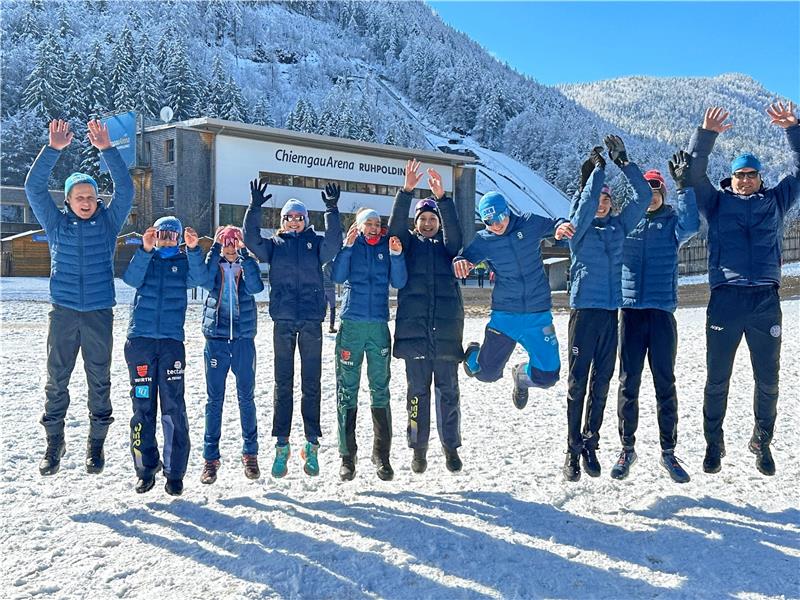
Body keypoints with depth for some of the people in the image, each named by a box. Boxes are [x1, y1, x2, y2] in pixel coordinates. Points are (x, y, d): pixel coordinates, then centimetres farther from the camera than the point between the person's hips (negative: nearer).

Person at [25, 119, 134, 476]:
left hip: (99, 314, 0)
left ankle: (96, 443, 18)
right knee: (56, 380, 5)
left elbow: (125, 189, -7)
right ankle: (54, 442, 18)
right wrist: (53, 149, -14)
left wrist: (106, 149, -17)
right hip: (63, 313, 1)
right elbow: (34, 187, -4)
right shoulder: (56, 222, 6)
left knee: (99, 380, 6)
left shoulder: (108, 222, 4)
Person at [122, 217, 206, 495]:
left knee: (174, 407, -5)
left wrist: (194, 249, -23)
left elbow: (199, 278, -9)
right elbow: (131, 279, -6)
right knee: (142, 405, 3)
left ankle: (175, 472, 2)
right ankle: (146, 469, 13)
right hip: (140, 339, 1)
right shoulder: (144, 259, 15)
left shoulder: (184, 261, 13)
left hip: (172, 341, -1)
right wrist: (145, 250, -18)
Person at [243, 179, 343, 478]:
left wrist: (332, 209, -17)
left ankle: (312, 445, 10)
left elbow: (333, 243, -9)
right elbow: (251, 239, -3)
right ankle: (282, 446, 9)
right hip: (283, 321, 1)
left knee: (311, 384, 4)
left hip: (312, 321, 0)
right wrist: (255, 207, -12)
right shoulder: (274, 245, 14)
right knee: (283, 384, 4)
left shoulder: (315, 242, 11)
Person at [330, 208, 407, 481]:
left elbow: (399, 282, 1)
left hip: (379, 326, 1)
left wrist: (396, 255, -12)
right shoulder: (350, 246, 8)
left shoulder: (388, 246, 11)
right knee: (347, 391, -1)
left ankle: (382, 455, 10)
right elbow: (337, 276, -7)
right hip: (351, 325, -1)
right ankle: (347, 456, 7)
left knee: (380, 391, 2)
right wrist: (347, 245, -13)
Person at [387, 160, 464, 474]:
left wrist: (442, 198, -18)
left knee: (448, 391, 6)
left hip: (446, 329, 1)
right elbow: (396, 225, -5)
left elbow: (454, 230, -5)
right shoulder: (408, 243, 14)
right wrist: (406, 191, -17)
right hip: (413, 327, -1)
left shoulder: (447, 245, 15)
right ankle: (419, 448, 13)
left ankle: (451, 447, 18)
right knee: (417, 390, 3)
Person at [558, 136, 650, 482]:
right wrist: (598, 168, -8)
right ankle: (573, 451, 5)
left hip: (610, 312, 4)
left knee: (601, 384, 9)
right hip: (584, 310, -4)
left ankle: (590, 445, 21)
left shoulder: (619, 226, 13)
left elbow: (643, 195, 9)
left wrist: (623, 161, 5)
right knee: (577, 384, -2)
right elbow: (587, 200, -15)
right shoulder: (578, 228, 2)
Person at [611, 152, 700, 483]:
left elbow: (690, 227, -13)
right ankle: (627, 448, 17)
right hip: (630, 311, 1)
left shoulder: (671, 220, 7)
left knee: (665, 384, 4)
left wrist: (684, 185, -16)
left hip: (662, 312, 0)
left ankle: (668, 451, 16)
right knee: (628, 383, 4)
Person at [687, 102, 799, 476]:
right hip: (725, 299, -2)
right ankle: (713, 444, 18)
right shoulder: (717, 203, 11)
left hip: (766, 301, 2)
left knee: (768, 380, 8)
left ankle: (762, 442, 26)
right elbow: (693, 172, 3)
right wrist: (706, 134, -8)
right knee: (717, 379, 4)